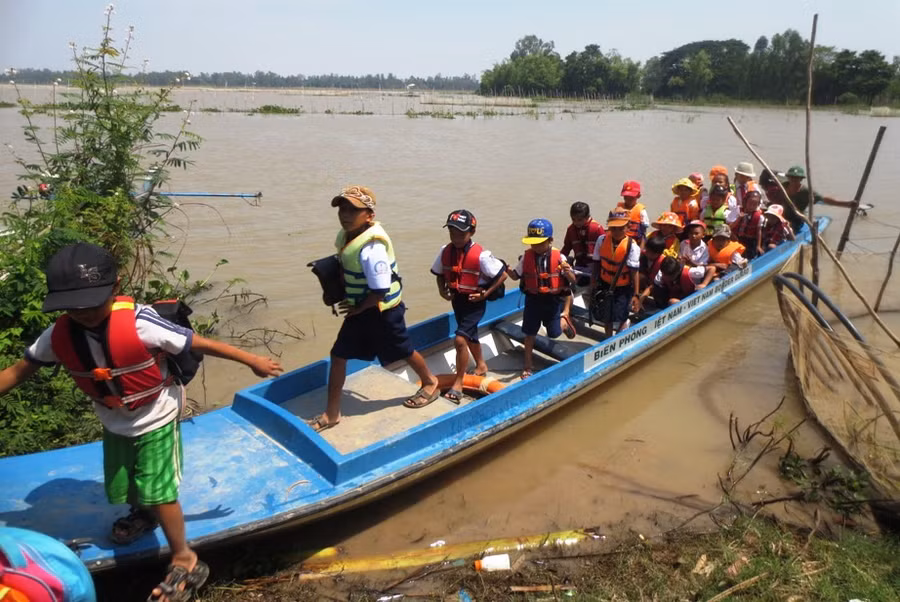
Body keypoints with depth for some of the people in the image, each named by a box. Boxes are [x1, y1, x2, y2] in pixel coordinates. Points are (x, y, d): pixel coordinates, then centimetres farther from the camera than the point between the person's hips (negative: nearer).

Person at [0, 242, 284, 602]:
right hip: (115, 424, 6)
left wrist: (251, 360, -21)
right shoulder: (58, 336, -17)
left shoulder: (139, 324, -32)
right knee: (119, 489, 23)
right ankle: (142, 514, 59)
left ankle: (184, 560, 19)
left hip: (156, 419, -5)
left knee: (158, 491, -3)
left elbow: (198, 344, -27)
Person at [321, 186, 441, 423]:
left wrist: (357, 308, -16)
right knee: (338, 356, 8)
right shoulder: (346, 235, -3)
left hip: (382, 311, -9)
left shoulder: (372, 248, -32)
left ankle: (430, 384, 44)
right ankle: (331, 414, 20)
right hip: (360, 309, 9)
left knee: (404, 352, 15)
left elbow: (380, 291, -28)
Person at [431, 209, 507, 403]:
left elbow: (502, 274, -16)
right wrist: (442, 289, -4)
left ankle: (458, 385, -4)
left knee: (460, 339, -17)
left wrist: (486, 293, -16)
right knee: (470, 336, 25)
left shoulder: (480, 255, -23)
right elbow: (439, 273, 11)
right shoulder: (445, 251, -7)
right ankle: (481, 366, 52)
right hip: (457, 299, 7)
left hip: (474, 302, -6)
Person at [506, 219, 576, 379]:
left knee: (554, 333, 8)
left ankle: (565, 320, 42)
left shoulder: (559, 257, -14)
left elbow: (573, 280, -11)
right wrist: (505, 269, -17)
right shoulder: (527, 257, -7)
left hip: (553, 300, -2)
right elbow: (516, 276, 2)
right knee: (530, 334, 8)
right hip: (533, 299, 2)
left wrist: (567, 271, -33)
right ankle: (528, 365, 24)